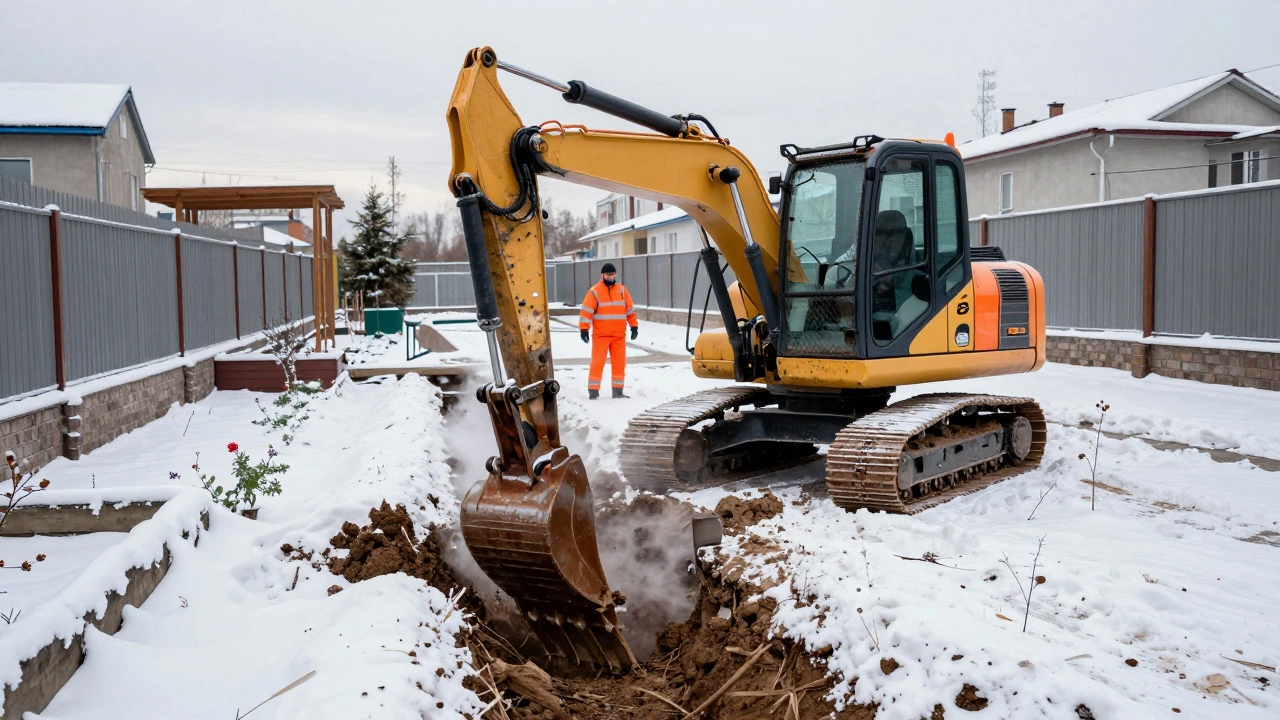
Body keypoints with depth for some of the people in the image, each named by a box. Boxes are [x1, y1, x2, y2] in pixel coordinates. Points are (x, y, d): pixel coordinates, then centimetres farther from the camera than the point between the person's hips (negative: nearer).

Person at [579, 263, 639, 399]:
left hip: (619, 335, 4)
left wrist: (634, 326, 7)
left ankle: (617, 391, 15)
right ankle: (593, 391, -1)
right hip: (600, 335, -4)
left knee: (620, 363, 7)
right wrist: (584, 329, -13)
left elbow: (630, 309, 13)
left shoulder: (621, 290, 9)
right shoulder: (594, 291, -5)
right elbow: (586, 311, -8)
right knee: (597, 362, -5)